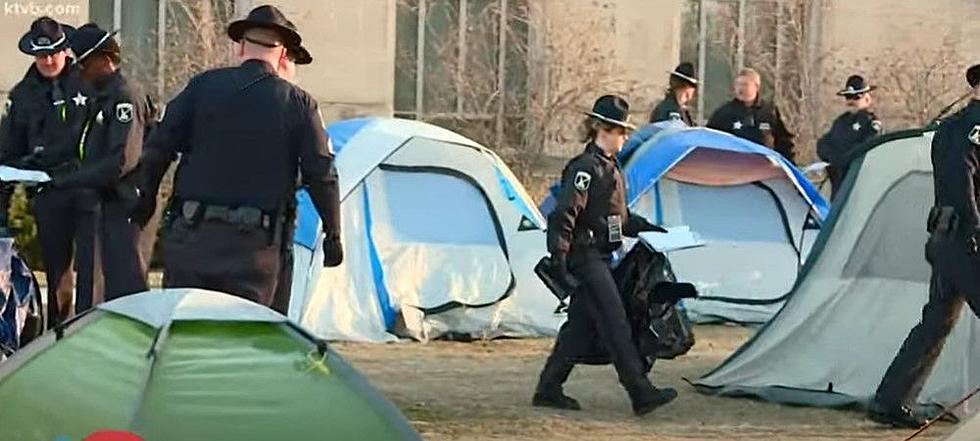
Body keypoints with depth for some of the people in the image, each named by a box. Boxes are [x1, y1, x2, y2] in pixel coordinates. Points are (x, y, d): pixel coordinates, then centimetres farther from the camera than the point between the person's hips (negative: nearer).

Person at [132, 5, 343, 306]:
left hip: (192, 234, 1)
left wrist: (147, 197, 15)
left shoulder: (204, 85, 2)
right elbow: (321, 174, 0)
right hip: (255, 244, -1)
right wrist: (333, 235, 8)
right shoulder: (298, 104, 1)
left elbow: (159, 147, 1)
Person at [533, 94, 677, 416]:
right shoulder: (586, 168, -15)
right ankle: (641, 394, -10)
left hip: (600, 257, 10)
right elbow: (564, 214, -20)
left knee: (580, 325, 11)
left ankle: (548, 390, 17)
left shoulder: (609, 167, 16)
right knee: (615, 324, -10)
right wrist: (559, 257, -24)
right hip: (586, 257, -10)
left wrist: (643, 227, 17)